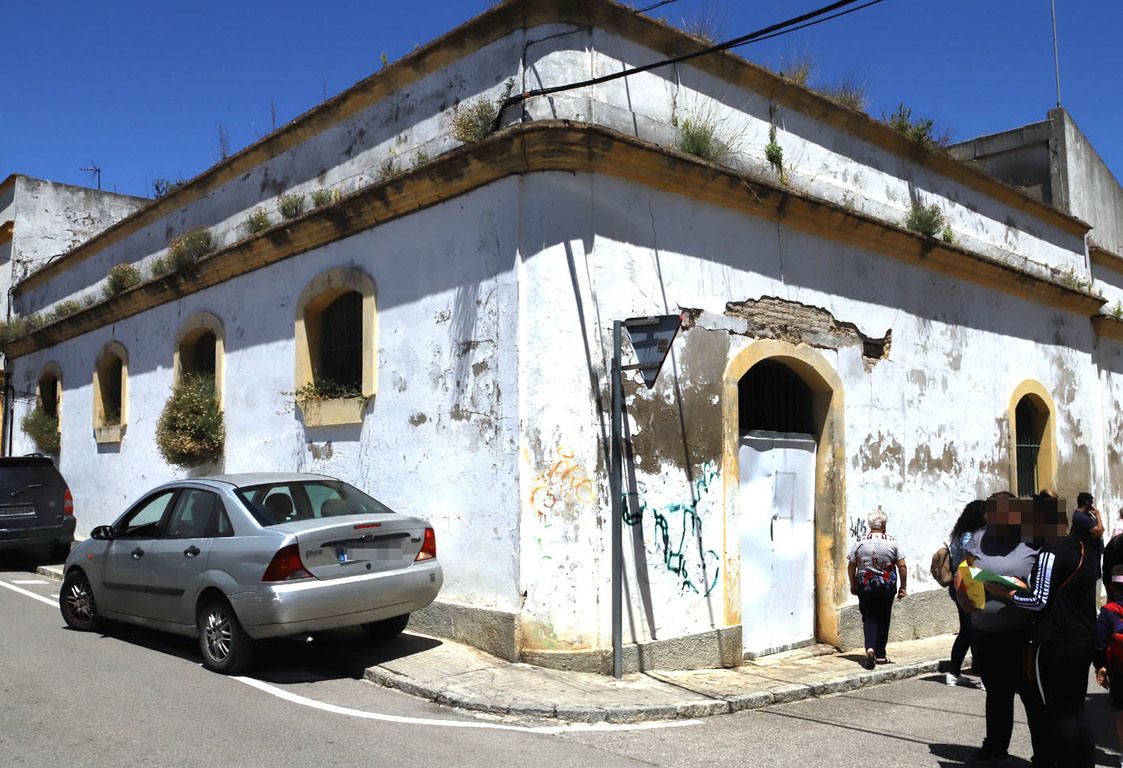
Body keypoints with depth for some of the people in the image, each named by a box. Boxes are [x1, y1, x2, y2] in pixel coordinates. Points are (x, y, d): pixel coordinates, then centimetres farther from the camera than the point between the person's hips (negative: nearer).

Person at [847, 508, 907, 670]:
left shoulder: (860, 542, -3)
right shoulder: (892, 542, -5)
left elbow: (851, 566, 1)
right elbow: (902, 567, -4)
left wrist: (853, 585, 13)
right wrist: (903, 587, 5)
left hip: (865, 585, 0)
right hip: (887, 586, 0)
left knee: (869, 618, 7)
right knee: (883, 619, 13)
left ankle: (870, 648, -15)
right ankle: (880, 655, 20)